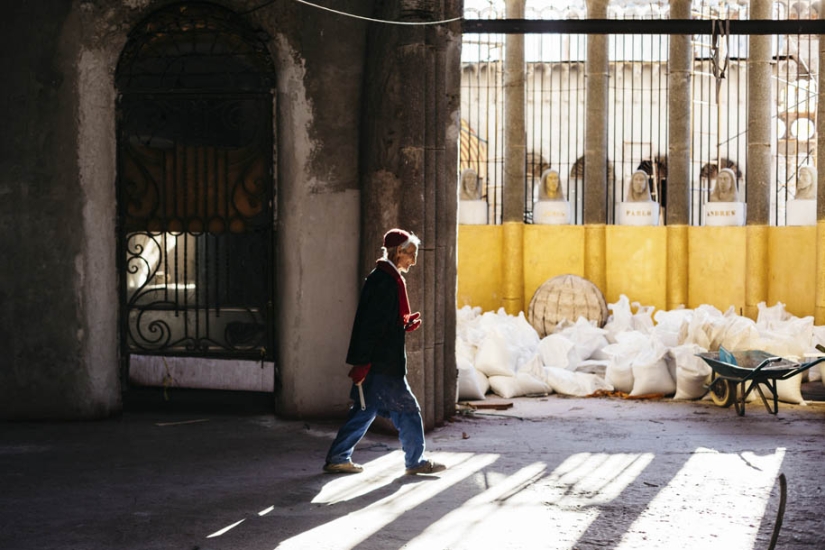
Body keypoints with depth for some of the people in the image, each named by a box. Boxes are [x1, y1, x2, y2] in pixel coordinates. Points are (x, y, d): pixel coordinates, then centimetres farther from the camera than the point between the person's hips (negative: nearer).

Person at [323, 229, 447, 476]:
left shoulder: (384, 278, 15)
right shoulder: (385, 281, -17)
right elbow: (372, 325, -21)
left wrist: (406, 324, 8)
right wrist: (363, 363, -23)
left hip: (378, 363, 10)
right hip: (381, 364, -10)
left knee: (365, 410, 13)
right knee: (407, 409, 1)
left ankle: (337, 458, 17)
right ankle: (415, 462, 11)